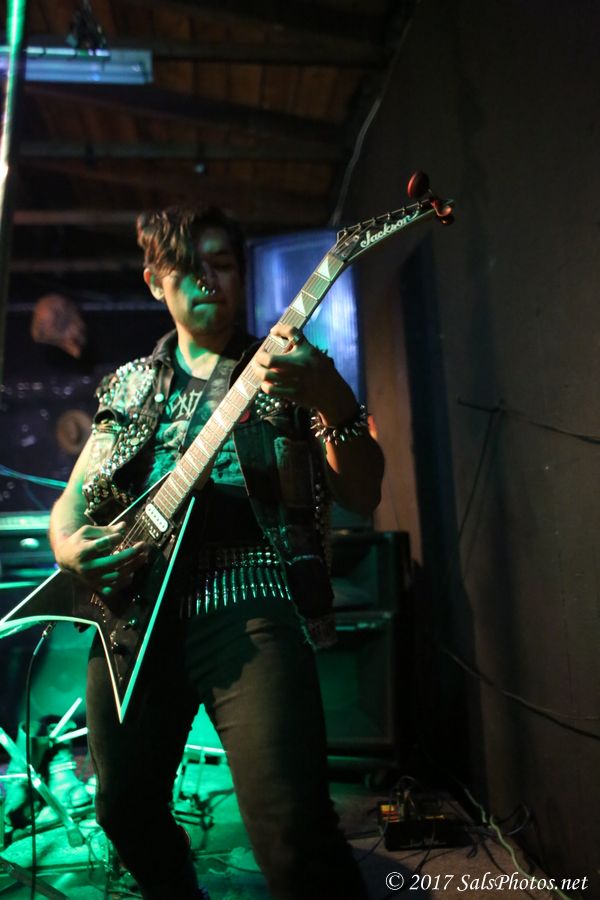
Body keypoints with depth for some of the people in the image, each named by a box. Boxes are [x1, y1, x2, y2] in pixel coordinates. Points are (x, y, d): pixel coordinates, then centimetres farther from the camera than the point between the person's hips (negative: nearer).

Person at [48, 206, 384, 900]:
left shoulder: (290, 370, 6)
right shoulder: (127, 385, 16)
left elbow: (362, 494, -4)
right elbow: (73, 495, 18)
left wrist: (333, 400, -22)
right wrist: (69, 546, -4)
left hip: (247, 597, -3)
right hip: (131, 607, 4)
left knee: (294, 834, -19)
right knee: (127, 813, 17)